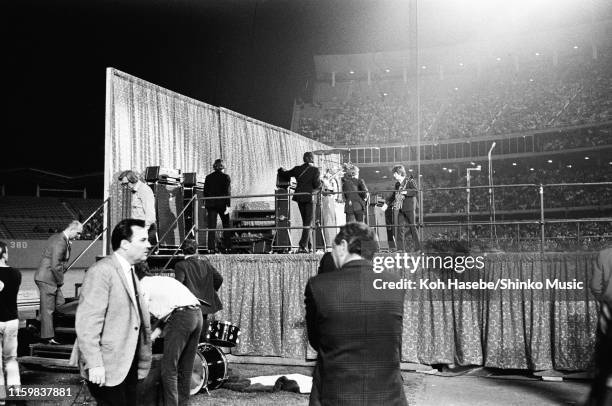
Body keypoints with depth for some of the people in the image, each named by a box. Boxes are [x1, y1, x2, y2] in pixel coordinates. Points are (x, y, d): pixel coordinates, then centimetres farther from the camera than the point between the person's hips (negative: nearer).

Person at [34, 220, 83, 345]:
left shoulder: (57, 237, 12)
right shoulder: (60, 243, -21)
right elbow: (55, 266, -25)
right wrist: (60, 281, -11)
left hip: (52, 279, 10)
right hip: (47, 279, -10)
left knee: (60, 305, 13)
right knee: (48, 309, -2)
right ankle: (47, 337, 6)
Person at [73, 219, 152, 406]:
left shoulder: (130, 271, 14)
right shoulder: (102, 271, -16)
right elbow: (87, 323, -20)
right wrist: (94, 365, -22)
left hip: (128, 365, 9)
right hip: (107, 367, -9)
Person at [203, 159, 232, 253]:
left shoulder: (208, 177, 6)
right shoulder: (226, 177, -3)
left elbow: (205, 192, 7)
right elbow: (228, 192, -10)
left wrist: (206, 206, 12)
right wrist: (228, 205, -12)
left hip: (211, 204, 2)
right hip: (222, 204, -2)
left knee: (211, 227, 3)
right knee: (226, 226, 10)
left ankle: (212, 247, -2)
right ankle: (227, 246, 7)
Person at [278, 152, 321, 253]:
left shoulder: (297, 169, 5)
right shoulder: (315, 170, -6)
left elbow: (285, 174, 14)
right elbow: (317, 184, -12)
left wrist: (281, 170, 35)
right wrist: (320, 183, 10)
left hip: (299, 197, 5)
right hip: (309, 197, -5)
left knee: (305, 221, 15)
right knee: (308, 222, -1)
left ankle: (308, 246, 18)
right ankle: (303, 245, -12)